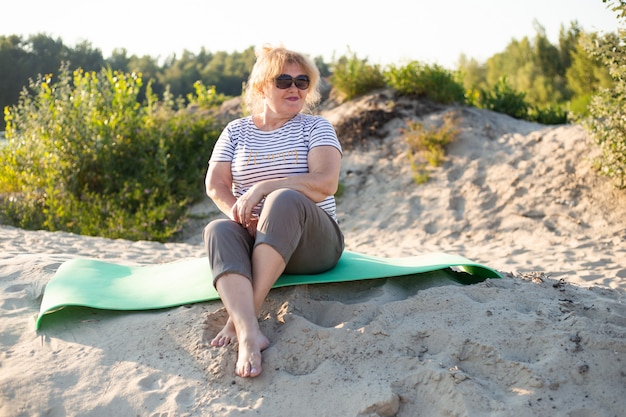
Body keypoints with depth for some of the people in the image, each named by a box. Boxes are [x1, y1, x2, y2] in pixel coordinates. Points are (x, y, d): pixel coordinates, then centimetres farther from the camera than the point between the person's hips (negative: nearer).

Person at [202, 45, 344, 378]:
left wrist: (261, 188, -19)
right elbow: (215, 185, 2)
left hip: (313, 244, -2)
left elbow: (325, 183, -12)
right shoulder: (236, 131, 14)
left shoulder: (315, 127, 5)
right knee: (218, 230, -30)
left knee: (285, 199, -34)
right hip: (253, 240, 3)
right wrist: (239, 213, -20)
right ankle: (249, 333, -52)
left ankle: (239, 318, -40)